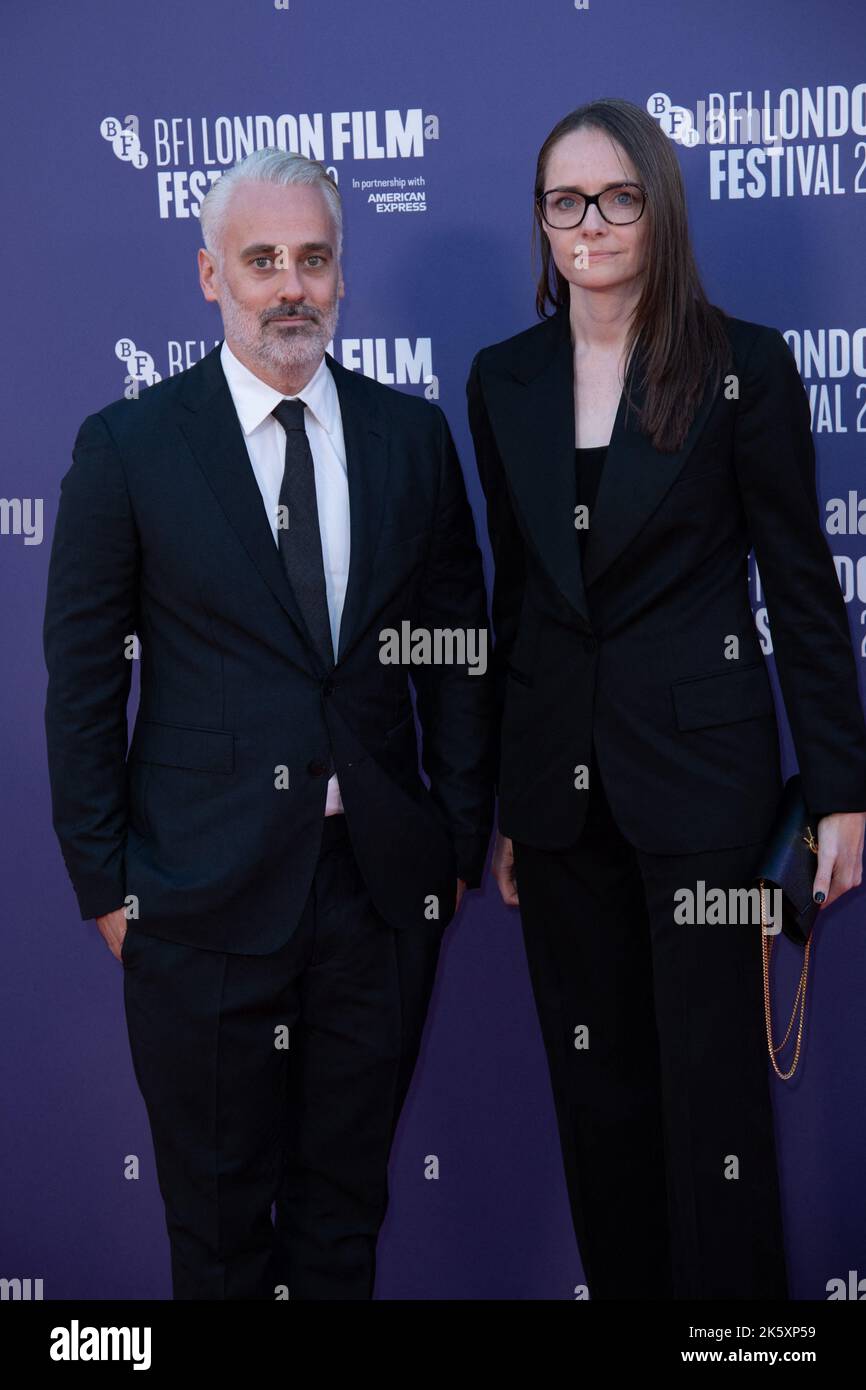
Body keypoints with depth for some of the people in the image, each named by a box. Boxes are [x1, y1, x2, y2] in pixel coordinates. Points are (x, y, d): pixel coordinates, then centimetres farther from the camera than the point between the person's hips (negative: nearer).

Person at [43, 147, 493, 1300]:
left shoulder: (414, 435, 5)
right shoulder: (128, 447, -4)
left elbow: (458, 652, 8)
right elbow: (82, 679, -2)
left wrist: (464, 844, 5)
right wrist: (104, 882, -3)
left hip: (384, 887, 3)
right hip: (202, 895, -2)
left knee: (347, 1205, 16)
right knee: (219, 1221, 11)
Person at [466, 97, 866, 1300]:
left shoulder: (742, 366, -5)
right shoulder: (506, 378, 7)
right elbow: (515, 590, 12)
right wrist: (501, 800, 12)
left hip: (698, 767, -4)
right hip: (560, 778, 4)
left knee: (714, 1086, 2)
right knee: (596, 1084, 13)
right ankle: (620, 1284, 29)